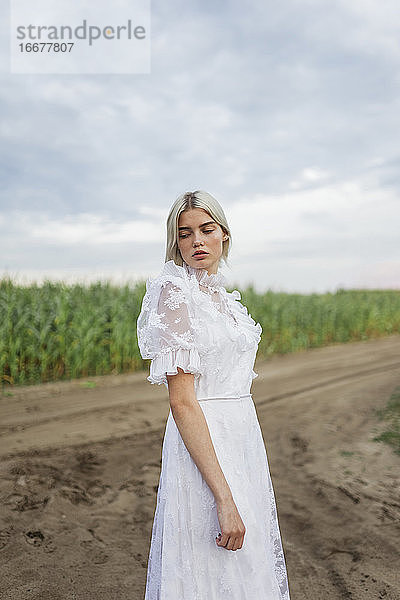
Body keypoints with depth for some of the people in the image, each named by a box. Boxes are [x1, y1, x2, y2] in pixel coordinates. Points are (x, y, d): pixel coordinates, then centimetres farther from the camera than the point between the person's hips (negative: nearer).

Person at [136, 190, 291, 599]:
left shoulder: (220, 295, 10)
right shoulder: (175, 291, -15)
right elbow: (181, 400, -21)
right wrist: (224, 497, -25)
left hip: (243, 436, 8)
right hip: (203, 448, -8)